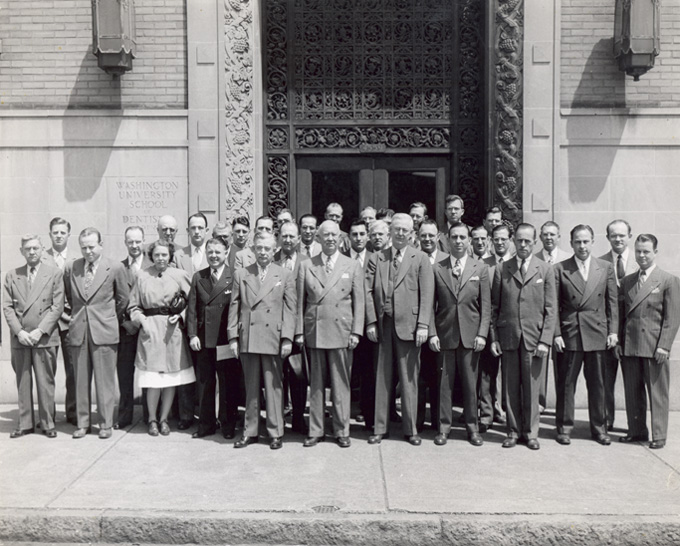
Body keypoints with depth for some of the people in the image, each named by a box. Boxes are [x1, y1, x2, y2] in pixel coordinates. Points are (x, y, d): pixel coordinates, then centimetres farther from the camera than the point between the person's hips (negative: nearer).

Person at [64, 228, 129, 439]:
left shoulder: (115, 268, -3)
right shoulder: (70, 268, 5)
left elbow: (123, 298, 8)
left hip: (104, 331, -3)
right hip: (78, 331, 3)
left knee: (105, 380, 2)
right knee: (81, 380, 8)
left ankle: (106, 424, 12)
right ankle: (82, 423, 19)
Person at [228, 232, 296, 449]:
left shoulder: (285, 275, 6)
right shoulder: (240, 274, 10)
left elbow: (290, 309, 2)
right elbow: (234, 307, 9)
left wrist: (287, 338, -5)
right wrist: (233, 336, 2)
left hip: (273, 339, -2)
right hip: (247, 339, 2)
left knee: (274, 387, 3)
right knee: (251, 388, 9)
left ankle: (275, 433, 13)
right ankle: (250, 431, 19)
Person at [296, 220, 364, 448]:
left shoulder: (353, 266, 7)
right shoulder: (306, 266, 8)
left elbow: (359, 301, 4)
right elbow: (300, 302, 8)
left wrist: (356, 331, -4)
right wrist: (299, 331, 2)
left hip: (341, 332, -1)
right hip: (314, 332, 1)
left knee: (341, 384, 4)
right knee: (316, 384, 7)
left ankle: (342, 431, 15)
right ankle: (315, 431, 17)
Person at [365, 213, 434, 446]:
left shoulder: (421, 259, 5)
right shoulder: (376, 259, 10)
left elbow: (427, 294, -1)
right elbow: (368, 291, 6)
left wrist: (423, 325, -8)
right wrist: (371, 322, -2)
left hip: (408, 325, -1)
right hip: (383, 324, 2)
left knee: (409, 378, 4)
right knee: (382, 377, 7)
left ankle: (410, 429, 14)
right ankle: (380, 427, 16)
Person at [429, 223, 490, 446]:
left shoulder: (480, 269, 6)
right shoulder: (437, 269, 4)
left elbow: (486, 305, 4)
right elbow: (431, 304, 4)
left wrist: (482, 334, -4)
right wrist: (432, 333, -4)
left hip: (470, 334, 0)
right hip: (445, 334, 0)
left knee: (470, 382, 6)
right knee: (445, 382, 5)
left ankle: (472, 426, 19)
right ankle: (444, 426, 16)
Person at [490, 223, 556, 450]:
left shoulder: (545, 270, 5)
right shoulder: (501, 270, 7)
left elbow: (550, 309, 2)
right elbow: (494, 307, 8)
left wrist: (545, 340, -5)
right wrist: (493, 337, 2)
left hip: (534, 338, -1)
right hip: (508, 337, 1)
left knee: (532, 389, 3)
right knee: (510, 388, 6)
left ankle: (531, 432, 16)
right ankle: (513, 431, 18)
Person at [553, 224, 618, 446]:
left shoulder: (606, 268, 8)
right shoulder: (559, 269, 1)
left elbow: (612, 302, 8)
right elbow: (554, 305, 0)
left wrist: (613, 331, 1)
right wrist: (556, 334, -6)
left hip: (597, 334, 2)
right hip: (569, 334, -1)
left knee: (597, 383, 8)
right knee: (566, 383, 4)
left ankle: (598, 427, 21)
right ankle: (564, 427, 16)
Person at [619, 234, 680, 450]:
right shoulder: (627, 281, 12)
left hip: (654, 347, -4)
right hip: (629, 346, 4)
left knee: (657, 393, 3)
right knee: (632, 392, 10)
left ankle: (659, 435, 12)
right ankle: (637, 431, 21)